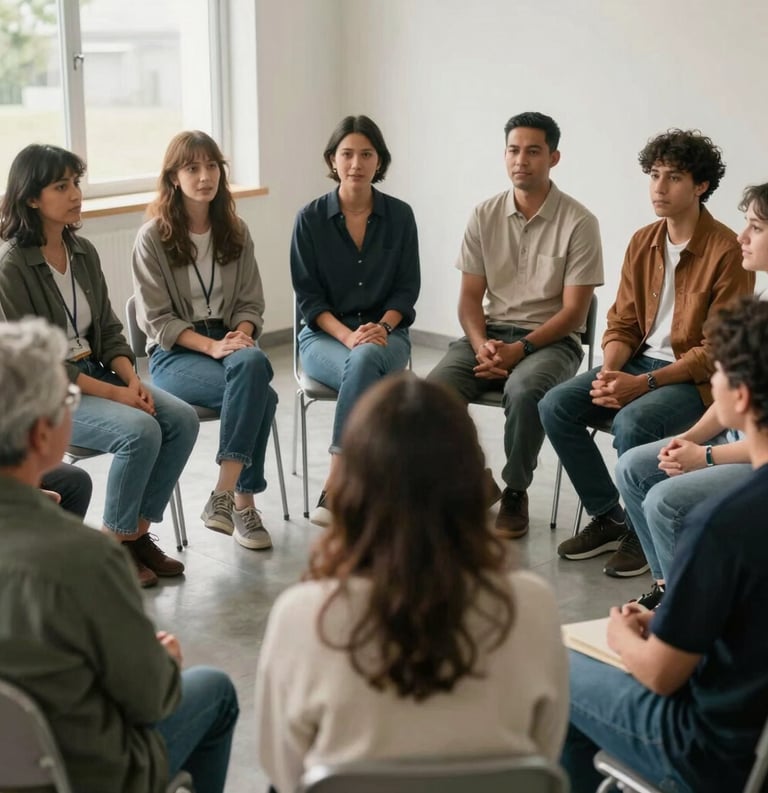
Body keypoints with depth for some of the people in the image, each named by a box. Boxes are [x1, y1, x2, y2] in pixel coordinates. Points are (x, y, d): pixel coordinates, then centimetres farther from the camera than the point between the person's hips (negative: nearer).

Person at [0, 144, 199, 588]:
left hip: (94, 371, 7)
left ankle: (139, 532, -1)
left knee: (182, 419, -14)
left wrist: (132, 379, -8)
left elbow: (108, 330, 11)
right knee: (140, 431, -28)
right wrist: (114, 393, -20)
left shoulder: (83, 252, 7)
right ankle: (114, 546, -8)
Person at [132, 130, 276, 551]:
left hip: (229, 343, 4)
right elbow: (157, 320, -7)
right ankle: (242, 499, -19)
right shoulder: (152, 237, -3)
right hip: (174, 354, -4)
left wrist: (241, 336, -12)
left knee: (252, 363, -34)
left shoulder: (235, 232, 11)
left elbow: (250, 302, 11)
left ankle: (223, 497, -27)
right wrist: (211, 346, -20)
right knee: (260, 394, -32)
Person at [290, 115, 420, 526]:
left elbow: (407, 288, 4)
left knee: (365, 360, -36)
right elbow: (308, 296, -3)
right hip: (324, 335, -1)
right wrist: (349, 336, -19)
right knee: (363, 367, -35)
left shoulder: (400, 215, 2)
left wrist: (381, 327, -17)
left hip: (386, 334, 1)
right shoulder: (310, 218, -1)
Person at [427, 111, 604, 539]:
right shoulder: (485, 216, 5)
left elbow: (574, 311, -8)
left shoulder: (578, 222, -6)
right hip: (490, 333, 3)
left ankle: (516, 493, -13)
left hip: (552, 340, -3)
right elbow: (470, 298, 5)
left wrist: (519, 350, -20)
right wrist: (481, 345, -15)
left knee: (524, 390, -37)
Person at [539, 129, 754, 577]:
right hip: (642, 360, 7)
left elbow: (718, 351, -17)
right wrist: (609, 372, -12)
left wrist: (642, 383, -24)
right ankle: (608, 518, 3)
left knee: (632, 423, -33)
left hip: (699, 378, -7)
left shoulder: (727, 251, -15)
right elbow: (623, 324, 9)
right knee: (556, 407, -12)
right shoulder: (643, 242, 6)